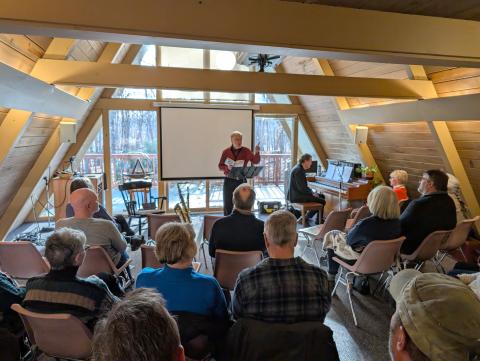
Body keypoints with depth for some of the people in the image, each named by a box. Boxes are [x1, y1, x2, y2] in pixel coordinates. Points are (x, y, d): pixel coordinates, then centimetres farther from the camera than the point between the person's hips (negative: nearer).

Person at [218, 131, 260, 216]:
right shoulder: (226, 152, 0)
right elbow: (220, 166, 4)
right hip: (229, 181, 0)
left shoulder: (246, 151, 0)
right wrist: (227, 168, -17)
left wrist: (257, 152, -22)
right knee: (228, 204, 7)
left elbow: (255, 161, -5)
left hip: (241, 181, 0)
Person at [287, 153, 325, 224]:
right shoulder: (298, 170, -20)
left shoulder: (300, 168, 12)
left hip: (298, 193, 11)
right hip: (297, 196, -11)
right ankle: (305, 218, 1)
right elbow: (302, 188, -23)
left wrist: (312, 192, 8)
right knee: (322, 201, -11)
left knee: (322, 196, 16)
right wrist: (312, 193, -11)